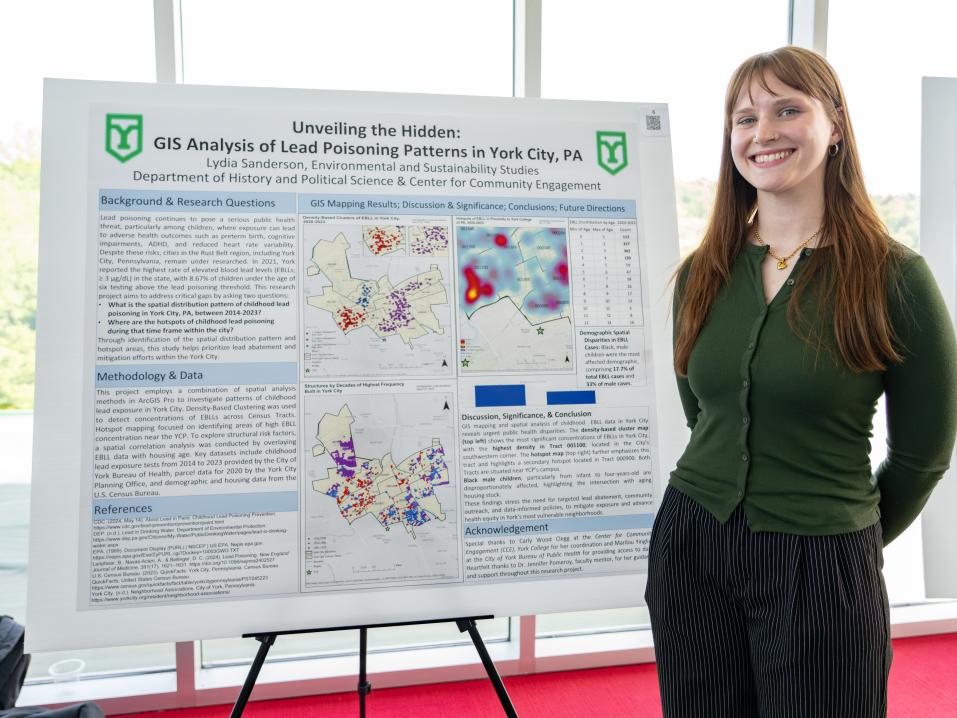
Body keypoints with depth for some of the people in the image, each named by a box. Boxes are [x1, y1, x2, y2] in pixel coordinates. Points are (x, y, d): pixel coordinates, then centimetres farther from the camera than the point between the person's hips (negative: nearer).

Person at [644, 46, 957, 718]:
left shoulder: (894, 276, -9)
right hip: (691, 545, 4)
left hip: (821, 567, -3)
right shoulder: (701, 274, 1)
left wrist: (842, 539, 11)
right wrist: (722, 524, 15)